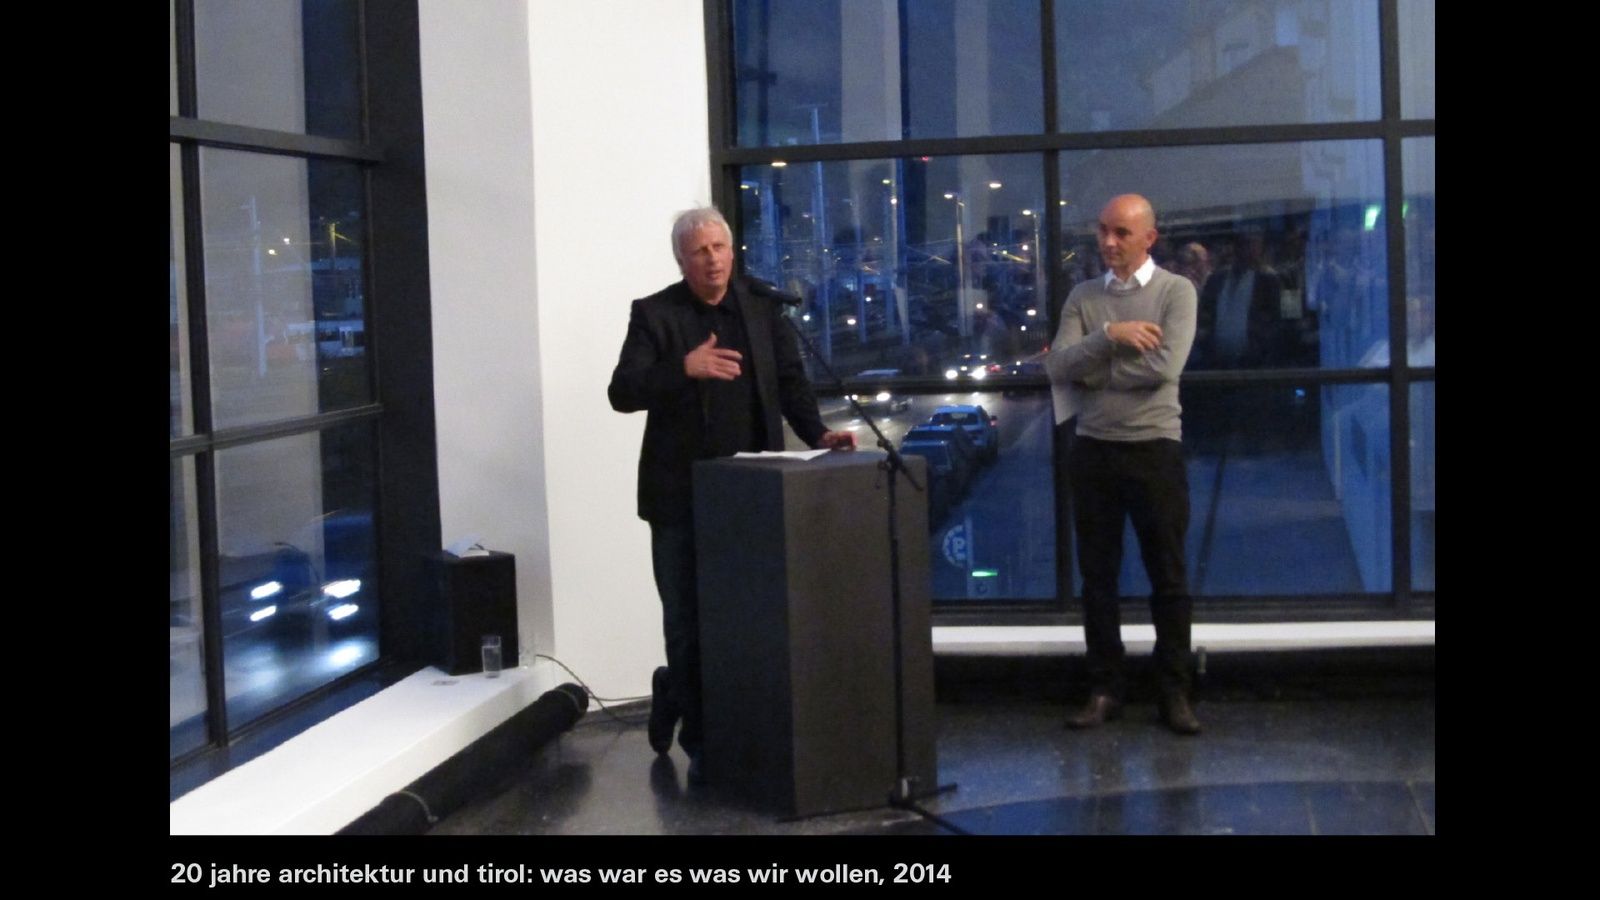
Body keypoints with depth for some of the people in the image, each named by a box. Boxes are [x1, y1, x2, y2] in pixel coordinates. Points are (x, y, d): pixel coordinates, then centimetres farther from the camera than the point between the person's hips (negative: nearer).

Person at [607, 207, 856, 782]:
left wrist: (817, 434, -9)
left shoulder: (761, 309, 8)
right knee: (688, 621, 5)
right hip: (681, 495, -3)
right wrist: (683, 368, -29)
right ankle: (701, 738, 24)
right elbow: (622, 393, -13)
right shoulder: (654, 314, -3)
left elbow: (790, 380, 9)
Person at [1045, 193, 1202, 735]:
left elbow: (1164, 367, -17)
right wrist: (1110, 336, -19)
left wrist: (1088, 368, -9)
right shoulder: (1082, 298, 7)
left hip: (1154, 448, -3)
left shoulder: (1175, 292, -3)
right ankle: (1105, 689, 17)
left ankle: (1175, 691, 13)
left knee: (1168, 575, 4)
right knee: (1098, 576, 8)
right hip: (1093, 450, 3)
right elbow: (1058, 367, -6)